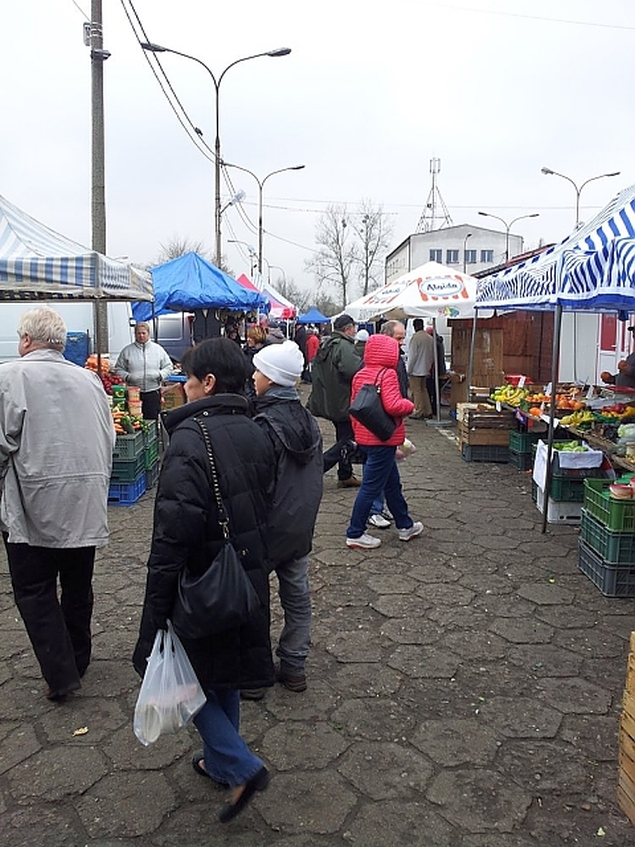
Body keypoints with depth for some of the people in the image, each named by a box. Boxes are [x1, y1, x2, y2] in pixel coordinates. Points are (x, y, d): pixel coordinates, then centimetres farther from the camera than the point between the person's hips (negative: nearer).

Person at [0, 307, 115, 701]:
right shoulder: (89, 379, 5)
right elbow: (109, 440, 10)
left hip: (33, 506, -5)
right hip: (87, 506, 5)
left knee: (35, 591, 8)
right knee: (78, 586, 17)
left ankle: (60, 673, 5)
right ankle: (78, 660, 32)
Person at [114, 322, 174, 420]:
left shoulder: (158, 349, 9)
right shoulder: (127, 350, 7)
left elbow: (169, 366, 12)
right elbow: (118, 369, 9)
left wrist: (160, 375, -7)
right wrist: (127, 376, -10)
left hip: (153, 393, 1)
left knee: (152, 420, 1)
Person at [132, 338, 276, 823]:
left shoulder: (190, 438, -23)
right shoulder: (257, 435, 1)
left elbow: (173, 533, -26)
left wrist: (156, 612, -19)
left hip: (201, 588, -7)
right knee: (225, 672, 23)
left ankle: (240, 767, 8)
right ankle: (220, 760, 40)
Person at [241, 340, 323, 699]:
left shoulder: (264, 425, -22)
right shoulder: (310, 421, 4)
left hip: (267, 529, -8)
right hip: (301, 528, 8)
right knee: (298, 596, 15)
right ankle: (294, 667, 28)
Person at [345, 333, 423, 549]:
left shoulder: (360, 375, 7)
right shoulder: (387, 374, -16)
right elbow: (393, 406, -28)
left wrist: (358, 431, 24)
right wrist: (409, 405, -8)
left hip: (365, 436, 9)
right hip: (383, 438, -9)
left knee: (392, 483, 20)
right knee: (371, 486, 0)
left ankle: (405, 525, 33)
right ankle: (355, 534, 8)